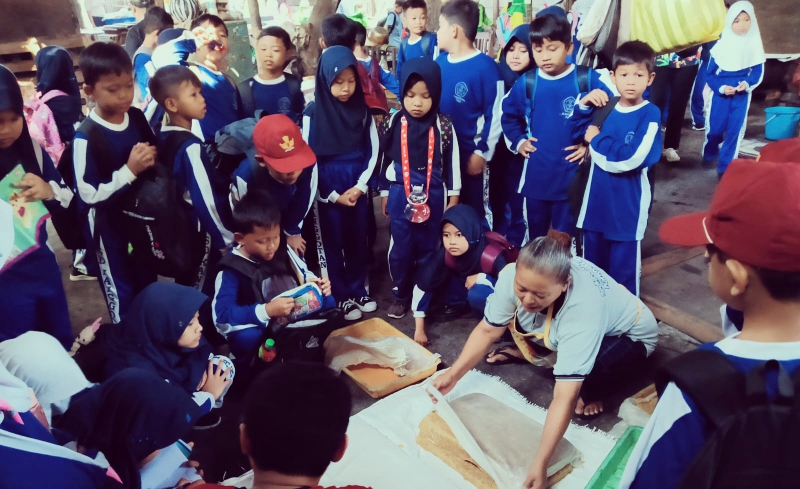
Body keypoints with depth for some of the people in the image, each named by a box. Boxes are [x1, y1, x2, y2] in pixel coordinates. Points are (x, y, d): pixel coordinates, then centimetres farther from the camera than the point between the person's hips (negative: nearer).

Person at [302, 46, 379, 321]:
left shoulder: (362, 110, -1)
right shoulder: (314, 113, -10)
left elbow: (373, 151, 5)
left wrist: (361, 186, -5)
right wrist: (332, 194, -9)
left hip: (357, 189, 3)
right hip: (328, 191, -3)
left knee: (357, 242, 13)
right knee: (333, 244, 7)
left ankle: (358, 291, 28)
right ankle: (341, 297, 20)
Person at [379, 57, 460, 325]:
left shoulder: (443, 125, -7)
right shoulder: (393, 122, -3)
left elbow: (452, 162, 2)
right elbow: (386, 159, 6)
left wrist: (453, 196, 5)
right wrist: (384, 193, 10)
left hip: (433, 196, 0)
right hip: (400, 194, 1)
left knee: (427, 249, 11)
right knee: (400, 249, 9)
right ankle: (401, 296, 27)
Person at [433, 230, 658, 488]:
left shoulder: (582, 310, -44)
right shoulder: (514, 275, -31)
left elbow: (565, 396, -45)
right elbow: (488, 330, -16)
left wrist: (540, 463, -48)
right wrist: (453, 374, -24)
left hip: (631, 334, -5)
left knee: (595, 363, -38)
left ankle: (594, 391, -3)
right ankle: (530, 353, 14)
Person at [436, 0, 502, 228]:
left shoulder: (486, 67, -14)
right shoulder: (438, 62, 3)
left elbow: (495, 115, -13)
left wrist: (482, 153, -14)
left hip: (470, 156, -6)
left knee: (476, 213, 10)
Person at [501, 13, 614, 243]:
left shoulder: (588, 80, -8)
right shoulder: (526, 83, 0)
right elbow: (508, 115, 16)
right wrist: (518, 141, 6)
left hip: (571, 176, -2)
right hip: (535, 175, 3)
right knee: (535, 236, 18)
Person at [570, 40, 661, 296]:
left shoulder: (651, 114, -12)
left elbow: (631, 158, -23)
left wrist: (596, 139, -12)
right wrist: (583, 106, -3)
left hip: (628, 205, -5)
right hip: (597, 199, 5)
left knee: (624, 267, 8)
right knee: (592, 262, 19)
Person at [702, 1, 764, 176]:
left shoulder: (754, 45, -1)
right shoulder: (721, 45, -4)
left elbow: (758, 72, 3)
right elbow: (710, 73, -1)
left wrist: (747, 83, -18)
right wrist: (721, 87, -17)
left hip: (742, 95, 1)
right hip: (720, 93, -1)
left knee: (735, 129, -1)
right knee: (714, 127, 2)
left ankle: (725, 166, 8)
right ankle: (709, 154, 32)